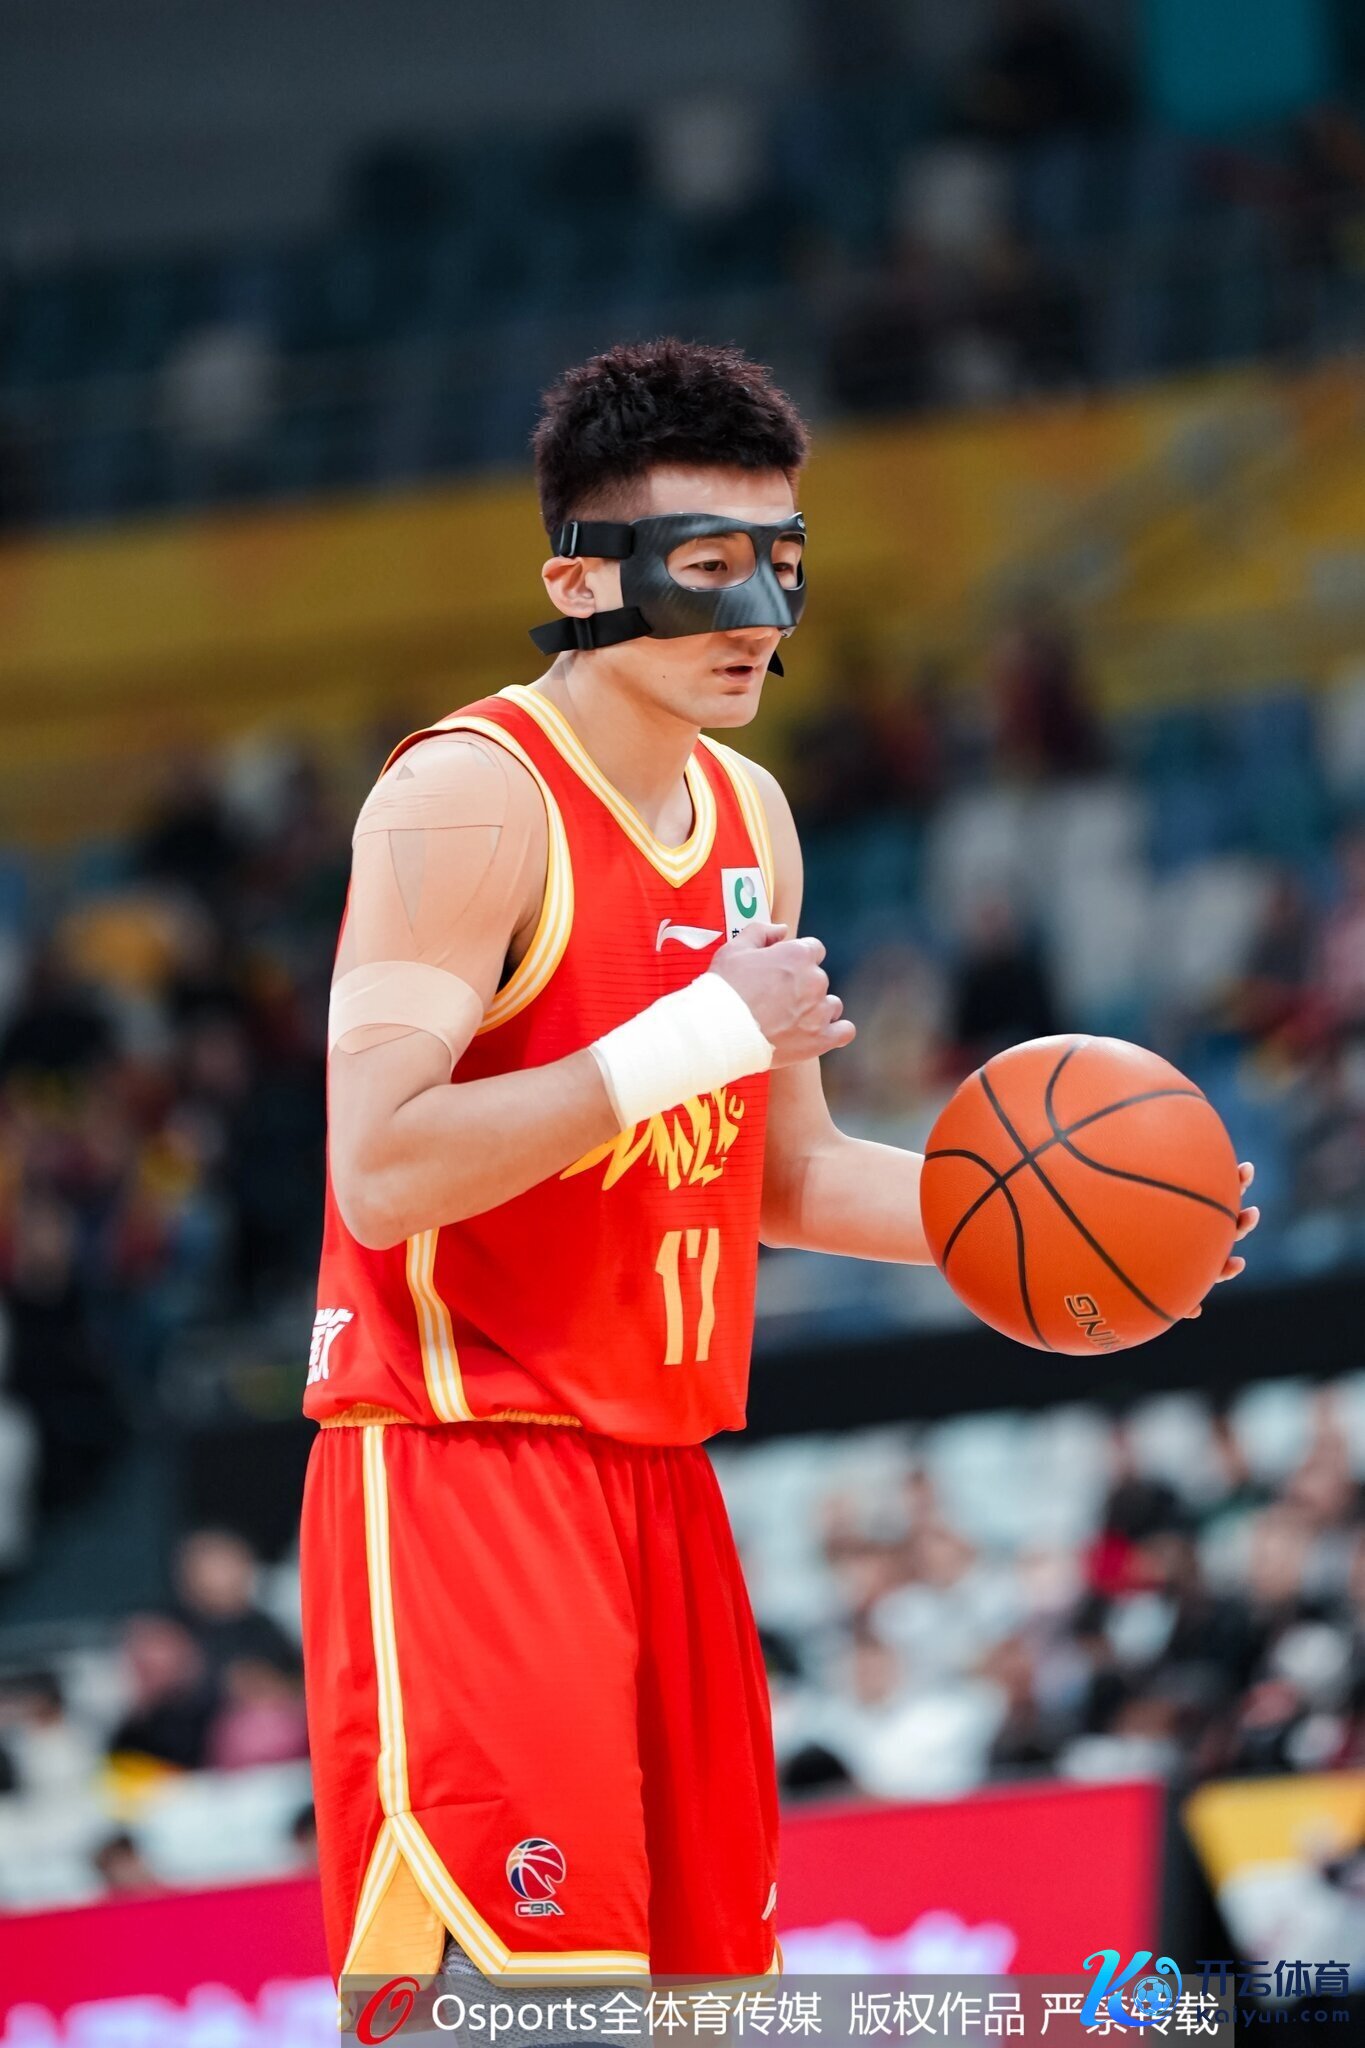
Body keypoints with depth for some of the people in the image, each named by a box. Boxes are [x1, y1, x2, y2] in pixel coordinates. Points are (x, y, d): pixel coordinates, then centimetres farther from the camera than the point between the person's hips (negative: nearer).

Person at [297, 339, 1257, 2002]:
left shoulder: (750, 817, 13)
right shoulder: (467, 796, -14)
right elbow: (382, 1173, -24)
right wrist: (697, 1035, -23)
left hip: (657, 1477, 9)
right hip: (460, 1472, -9)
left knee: (698, 1968, 9)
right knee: (511, 1986, -18)